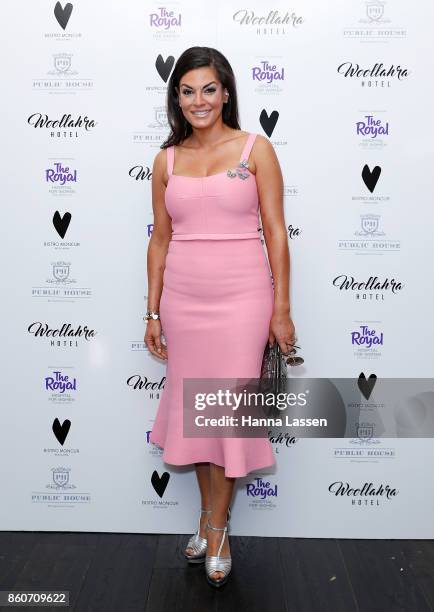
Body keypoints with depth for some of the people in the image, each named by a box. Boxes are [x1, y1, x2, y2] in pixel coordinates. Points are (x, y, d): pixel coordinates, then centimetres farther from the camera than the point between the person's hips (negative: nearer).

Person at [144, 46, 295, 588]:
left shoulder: (256, 149, 0)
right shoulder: (167, 160, 8)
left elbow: (276, 233, -3)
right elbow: (160, 240, 10)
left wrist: (281, 310, -7)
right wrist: (153, 312, 7)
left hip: (242, 297, -3)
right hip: (183, 299, 3)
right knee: (193, 406, 11)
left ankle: (217, 526, 23)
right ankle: (209, 514, 31)